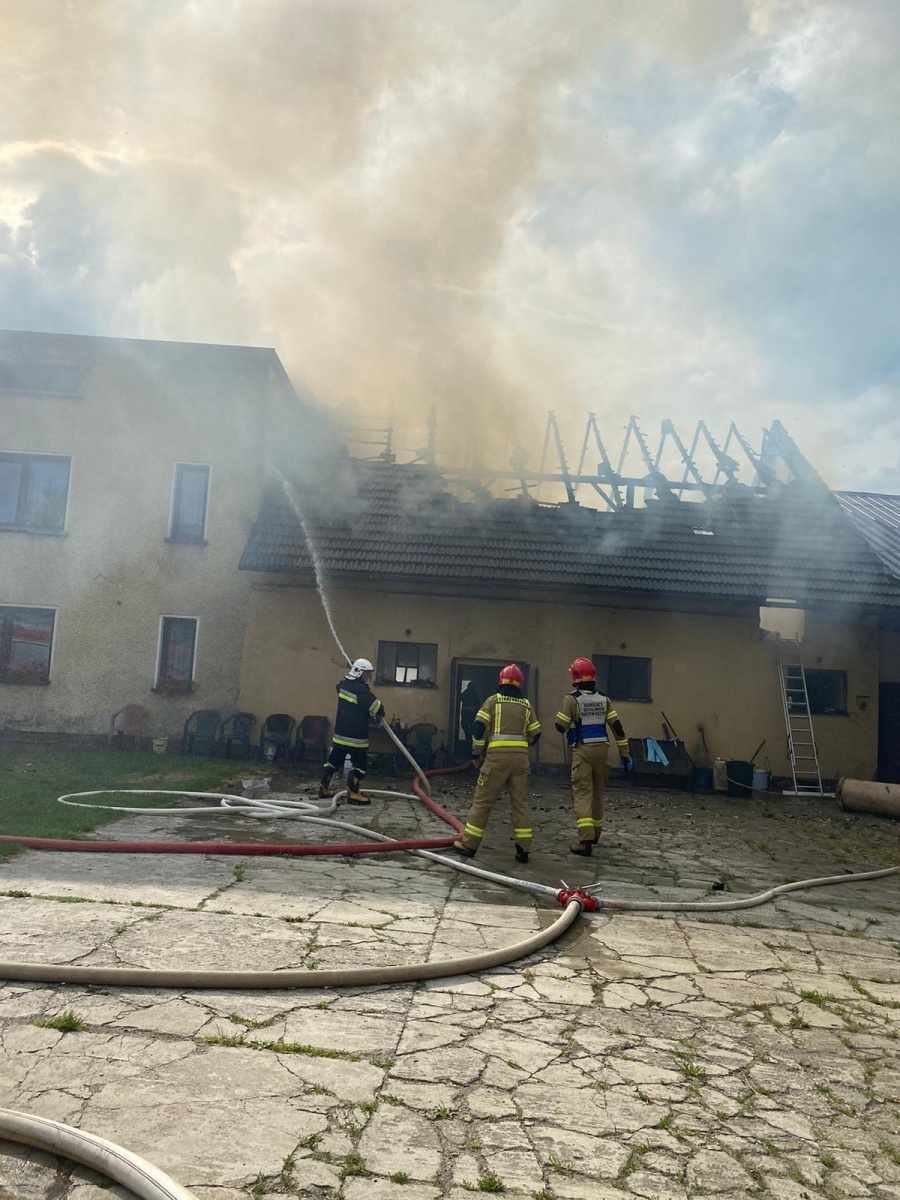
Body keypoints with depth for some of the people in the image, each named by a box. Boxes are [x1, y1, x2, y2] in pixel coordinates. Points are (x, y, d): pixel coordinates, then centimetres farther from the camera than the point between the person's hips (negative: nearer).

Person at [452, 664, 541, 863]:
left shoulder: (493, 700, 5)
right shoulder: (526, 704, 14)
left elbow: (479, 727, -4)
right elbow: (535, 734, 15)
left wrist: (477, 753, 6)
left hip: (498, 754, -3)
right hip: (520, 755, 3)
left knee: (482, 800, 3)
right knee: (520, 802, 9)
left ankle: (469, 845, 7)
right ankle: (523, 850, 9)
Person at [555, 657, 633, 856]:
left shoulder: (572, 699, -9)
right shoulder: (603, 699, 5)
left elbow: (561, 727, -6)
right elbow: (617, 727, 3)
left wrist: (572, 722, 17)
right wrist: (625, 754, 8)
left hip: (583, 750, -5)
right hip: (601, 748, 5)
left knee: (582, 793, -6)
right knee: (597, 791, 19)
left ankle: (585, 840, -15)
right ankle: (594, 833, 34)